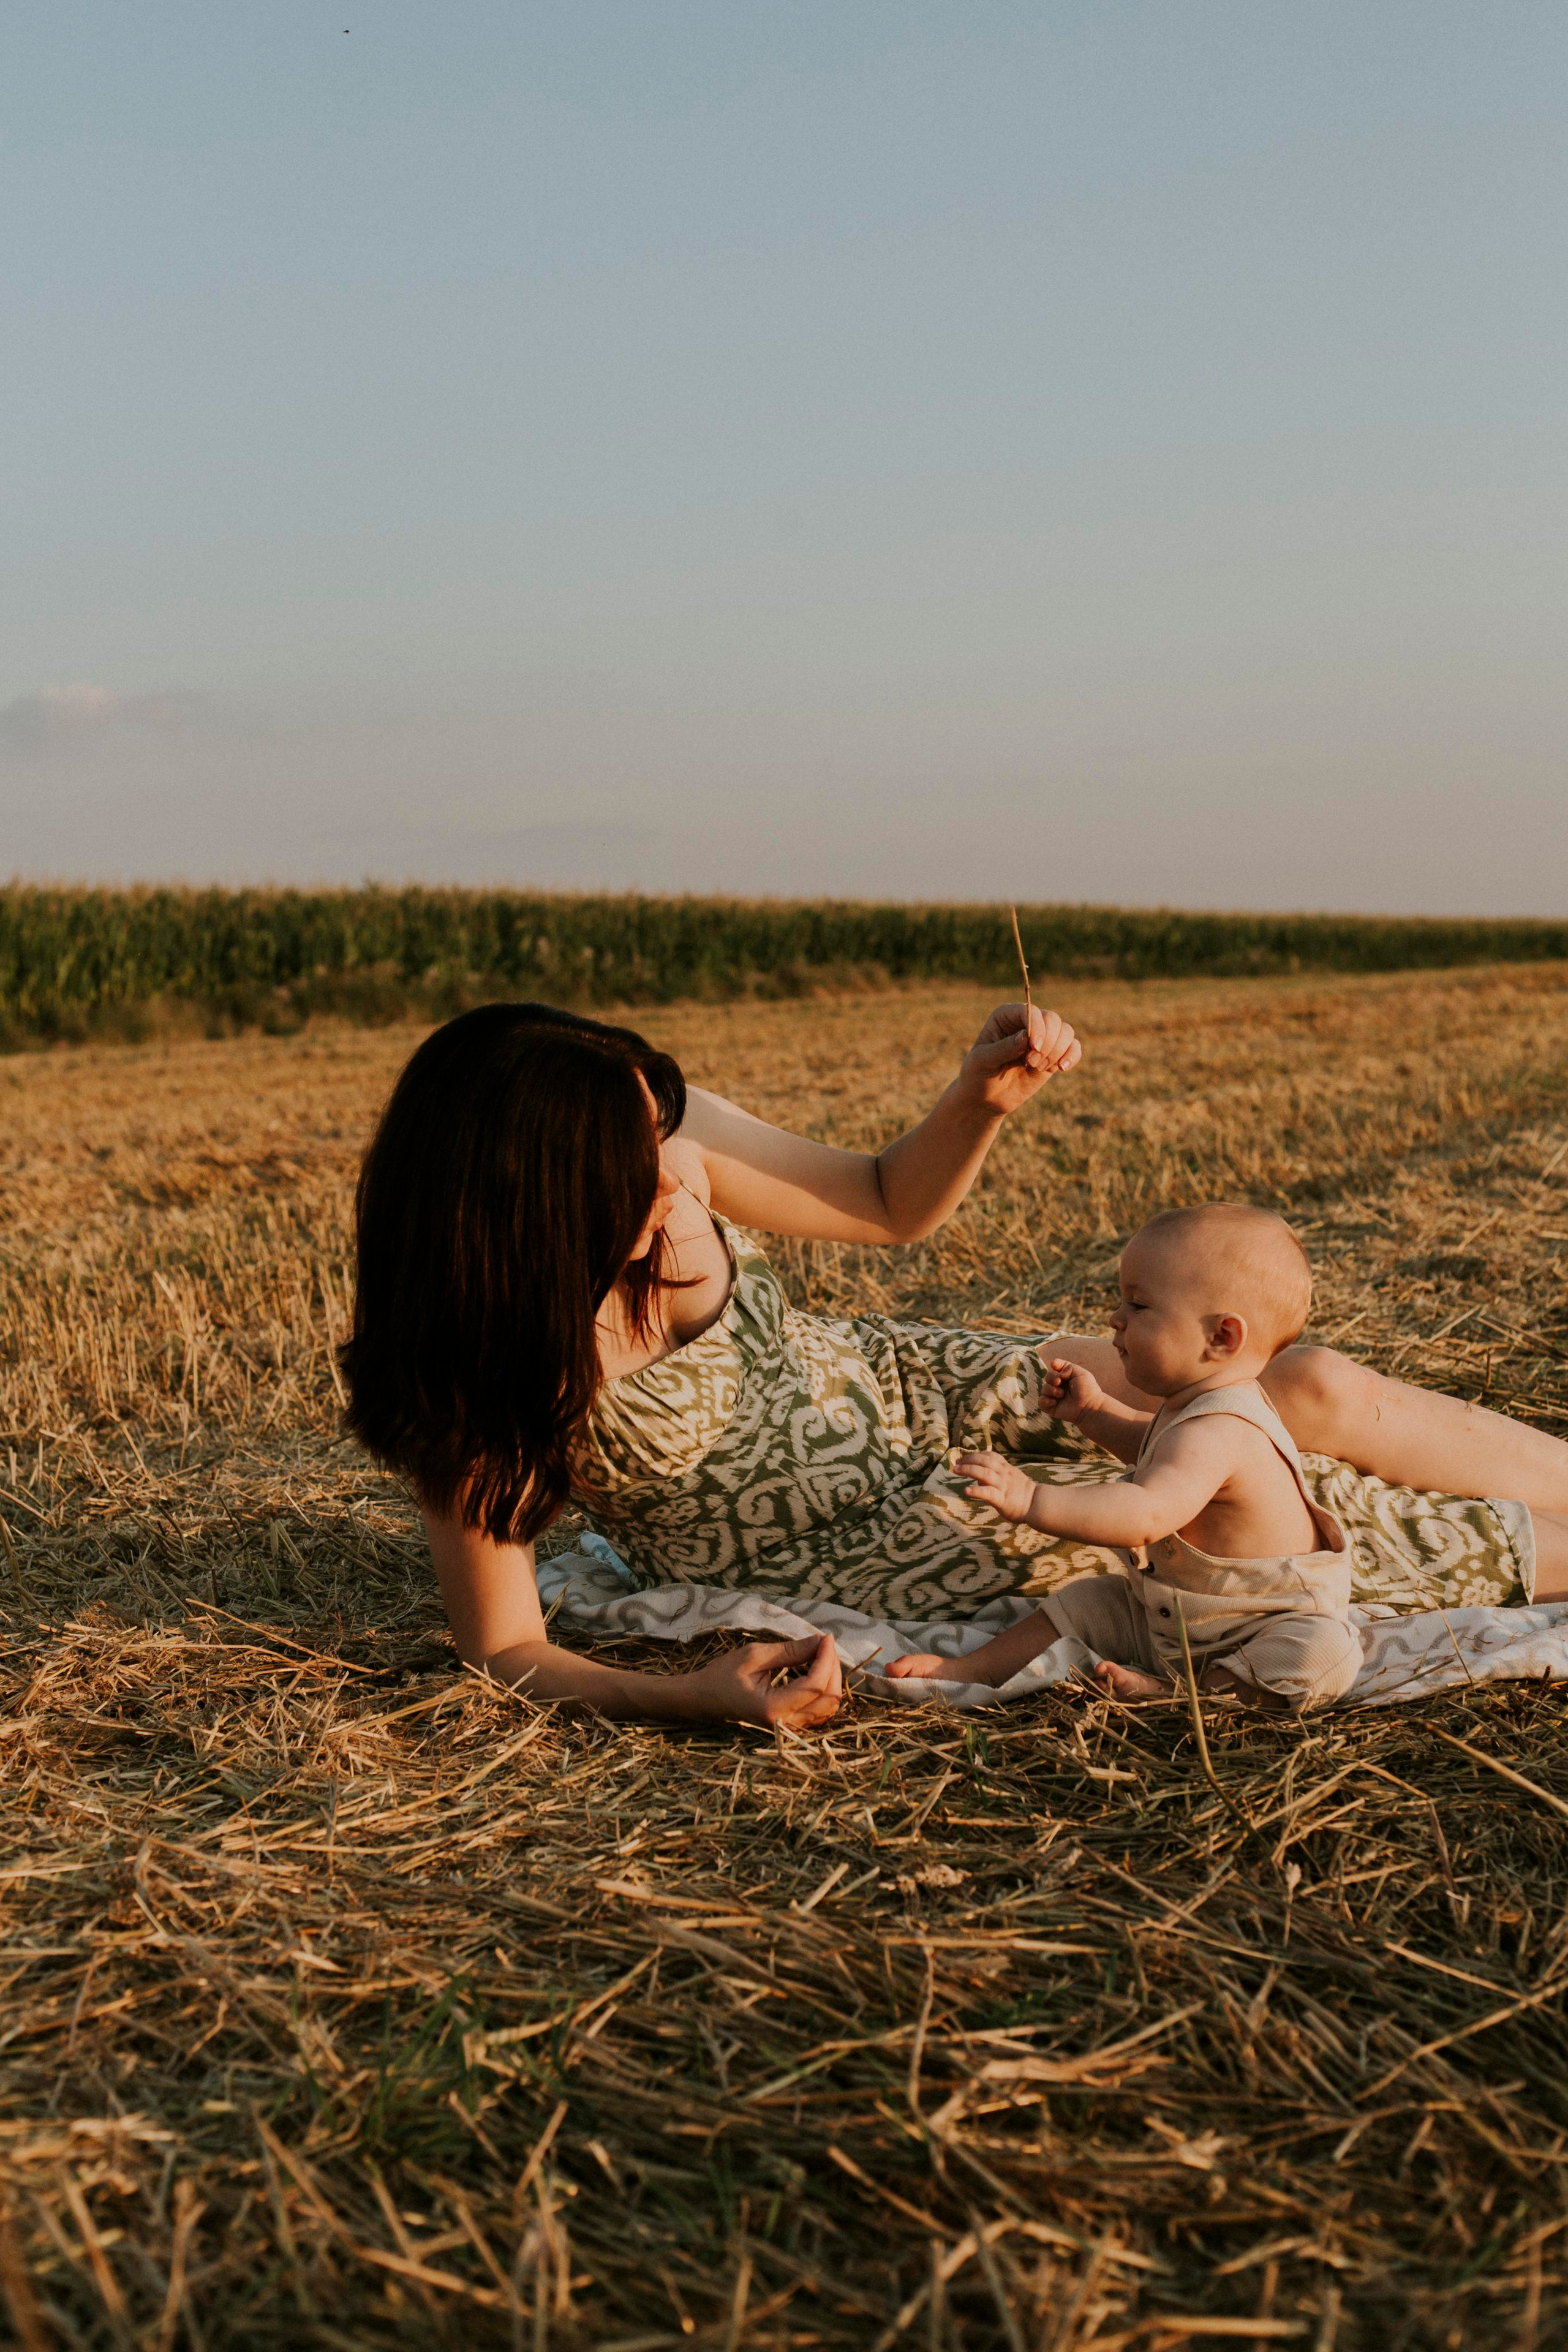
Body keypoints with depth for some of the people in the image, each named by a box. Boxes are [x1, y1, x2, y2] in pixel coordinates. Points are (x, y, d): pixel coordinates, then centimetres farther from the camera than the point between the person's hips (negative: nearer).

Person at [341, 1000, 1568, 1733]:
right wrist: (703, 1695, -39)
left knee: (1317, 1389, -2)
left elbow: (890, 1204, -4)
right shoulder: (477, 1384, -31)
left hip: (897, 1390, 5)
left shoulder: (667, 1139, -20)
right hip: (849, 1552, -4)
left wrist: (983, 1100, -23)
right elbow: (508, 1651, -22)